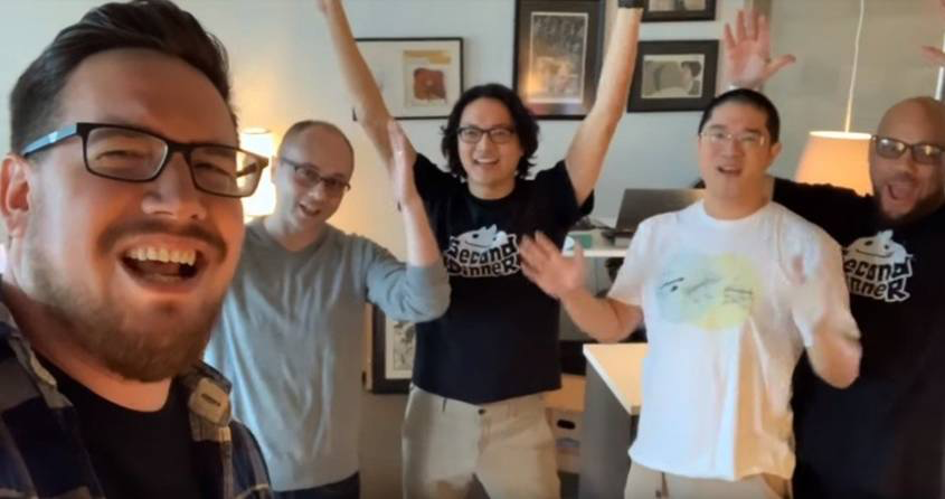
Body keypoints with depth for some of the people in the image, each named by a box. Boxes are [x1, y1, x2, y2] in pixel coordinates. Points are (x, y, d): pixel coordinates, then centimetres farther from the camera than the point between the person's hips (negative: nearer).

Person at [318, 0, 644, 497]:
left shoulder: (546, 201, -6)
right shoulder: (436, 198, -4)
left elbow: (606, 112, -12)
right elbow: (372, 117, -6)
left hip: (518, 414, -1)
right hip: (436, 408, 1)